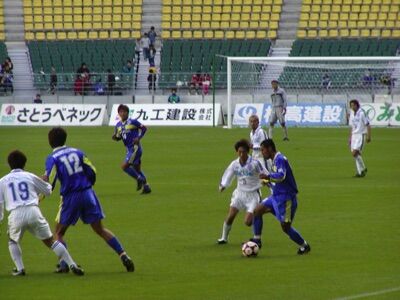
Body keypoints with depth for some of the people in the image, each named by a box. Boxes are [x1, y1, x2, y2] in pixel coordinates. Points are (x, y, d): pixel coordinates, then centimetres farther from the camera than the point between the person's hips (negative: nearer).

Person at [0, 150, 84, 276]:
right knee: (51, 241, 9)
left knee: (13, 241, 26)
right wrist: (45, 182, 50)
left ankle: (19, 268, 12)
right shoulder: (30, 177, 16)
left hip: (15, 214, -1)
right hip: (33, 212, 1)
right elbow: (48, 191, 29)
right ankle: (72, 265, 2)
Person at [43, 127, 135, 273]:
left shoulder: (52, 158, -4)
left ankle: (64, 264, -2)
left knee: (59, 232, 12)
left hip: (70, 197, -4)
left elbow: (49, 183, -11)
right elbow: (92, 172, 8)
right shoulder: (77, 152, 9)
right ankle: (123, 255, -1)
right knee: (100, 229, 9)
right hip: (88, 193, 4)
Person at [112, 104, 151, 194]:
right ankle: (146, 187, 21)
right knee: (137, 170, 13)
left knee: (124, 166, -15)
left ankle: (140, 179, -1)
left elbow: (144, 128, -3)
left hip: (135, 148, -8)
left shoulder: (133, 122, -11)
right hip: (129, 149, 8)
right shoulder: (118, 125, 8)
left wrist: (139, 138, -15)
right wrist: (115, 137, -7)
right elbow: (118, 137, 16)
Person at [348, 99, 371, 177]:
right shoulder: (352, 114, 11)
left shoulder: (362, 113, -11)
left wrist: (368, 136, -17)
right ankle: (360, 172, 13)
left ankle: (363, 169, -2)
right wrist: (350, 137, 17)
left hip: (361, 135, -7)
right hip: (354, 135, 7)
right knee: (356, 154, 5)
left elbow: (368, 125, -12)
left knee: (355, 153, -17)